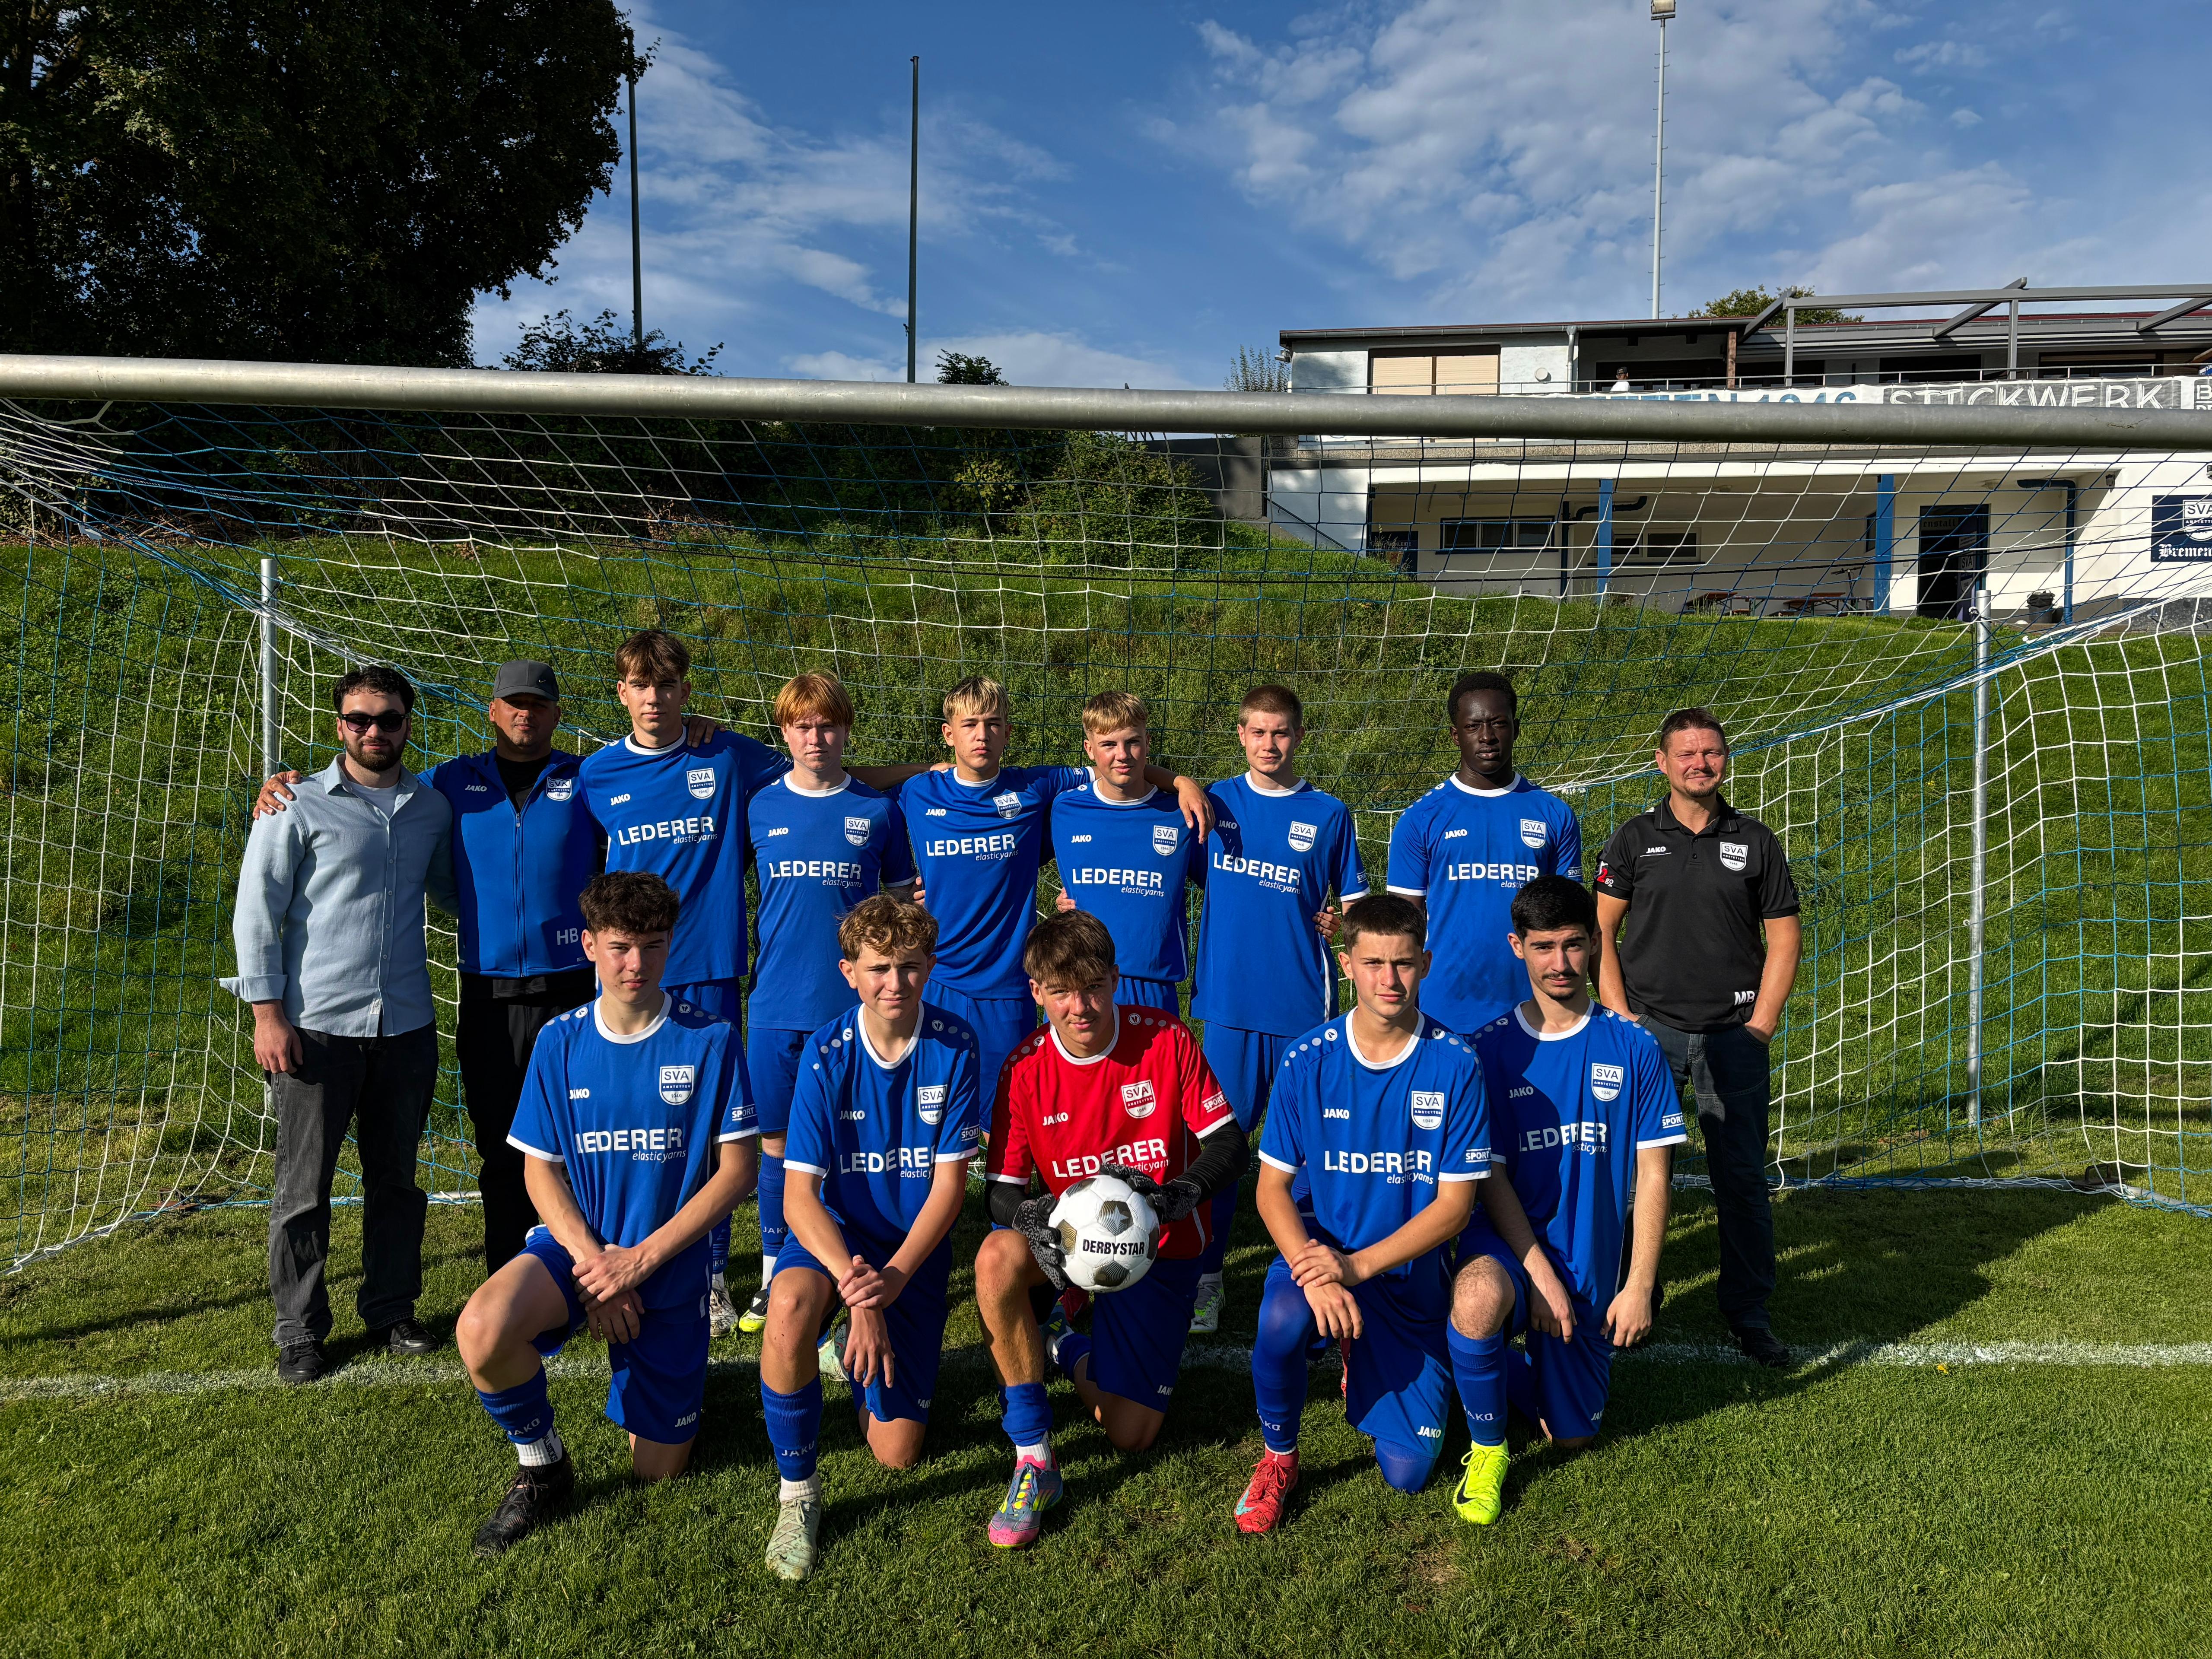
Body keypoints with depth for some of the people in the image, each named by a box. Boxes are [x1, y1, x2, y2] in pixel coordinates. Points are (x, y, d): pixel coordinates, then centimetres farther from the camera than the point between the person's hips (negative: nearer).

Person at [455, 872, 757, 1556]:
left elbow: (736, 1169, -9)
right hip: (577, 1244, 1)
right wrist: (591, 1257, -16)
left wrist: (641, 1258, -16)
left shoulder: (710, 1041, -9)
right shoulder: (559, 1043, -3)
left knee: (660, 1469, 5)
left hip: (669, 1267, -1)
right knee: (482, 1331, -32)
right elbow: (540, 1169, 0)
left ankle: (675, 1375, 39)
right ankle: (542, 1465, -2)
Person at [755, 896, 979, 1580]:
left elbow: (950, 1181, -11)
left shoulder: (953, 1047, -13)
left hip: (915, 1248, 1)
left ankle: (850, 1352, 34)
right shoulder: (828, 1054, -15)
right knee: (790, 1306, -38)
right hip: (835, 1231, -1)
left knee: (896, 1453, 0)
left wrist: (894, 1277, -24)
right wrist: (853, 1285, -32)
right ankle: (797, 1494, -14)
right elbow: (800, 1194, -17)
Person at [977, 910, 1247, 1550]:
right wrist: (1032, 1221, -32)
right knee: (997, 1256, -35)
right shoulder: (1024, 1070, -9)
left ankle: (1069, 1350, 28)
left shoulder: (1167, 1040, -14)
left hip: (1161, 1248, -1)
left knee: (1130, 1436, -5)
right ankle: (1033, 1457, -21)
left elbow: (1229, 1144, -13)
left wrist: (1179, 1192, -34)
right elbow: (1003, 1190, -8)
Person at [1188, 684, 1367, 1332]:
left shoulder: (1329, 815, 3)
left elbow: (1357, 907, 10)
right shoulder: (1216, 804, 6)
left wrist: (1340, 922, -9)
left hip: (1303, 1004, -1)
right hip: (1228, 1002, 1)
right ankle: (1206, 1275, 15)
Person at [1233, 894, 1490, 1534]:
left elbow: (1454, 1205, -11)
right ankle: (1278, 1459, -4)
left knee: (1408, 1472, -2)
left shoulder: (1455, 1064, -12)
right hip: (1316, 1251, 0)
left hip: (1408, 1272, 1)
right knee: (1283, 1320, -35)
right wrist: (1313, 1275, -25)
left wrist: (1358, 1266, -22)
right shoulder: (1308, 1060, -9)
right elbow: (1273, 1187, -7)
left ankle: (1365, 1373, 31)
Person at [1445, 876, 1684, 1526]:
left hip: (1592, 1267, 2)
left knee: (1572, 1437, 10)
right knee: (1480, 1297, -37)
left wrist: (1640, 1285, -7)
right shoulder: (1492, 1048, -6)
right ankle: (1487, 1448, -10)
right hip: (1508, 1241, -2)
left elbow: (1652, 1174, -1)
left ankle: (1522, 1370, 43)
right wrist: (1541, 1275, -17)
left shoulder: (1633, 1048, -2)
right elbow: (1490, 1178, -7)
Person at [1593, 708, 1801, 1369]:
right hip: (1649, 1032, 0)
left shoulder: (1756, 841, 7)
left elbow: (1785, 936, 8)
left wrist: (1761, 1024, 0)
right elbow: (1598, 930, 4)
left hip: (1733, 1035, 1)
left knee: (1743, 1178, 3)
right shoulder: (1634, 840, 4)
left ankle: (1749, 1314, 17)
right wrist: (1620, 1016, -4)